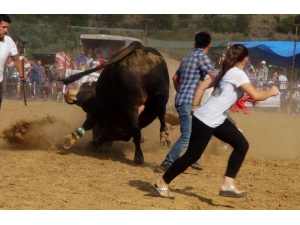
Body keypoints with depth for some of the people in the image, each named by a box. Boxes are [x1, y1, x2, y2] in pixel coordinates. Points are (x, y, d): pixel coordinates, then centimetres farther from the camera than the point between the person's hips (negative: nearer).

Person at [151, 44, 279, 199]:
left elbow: (202, 86, 15)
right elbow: (255, 95, -23)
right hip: (205, 120, -10)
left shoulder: (226, 72, 13)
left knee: (242, 145, 5)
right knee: (192, 155, -3)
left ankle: (227, 185, 2)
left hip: (217, 120, 10)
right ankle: (162, 183, 12)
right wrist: (271, 92, -6)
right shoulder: (238, 74, -14)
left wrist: (195, 107, 18)